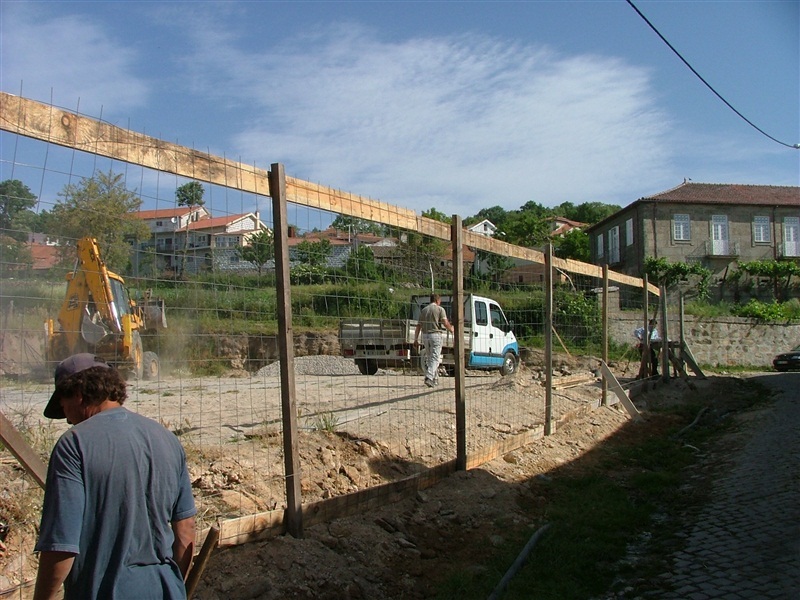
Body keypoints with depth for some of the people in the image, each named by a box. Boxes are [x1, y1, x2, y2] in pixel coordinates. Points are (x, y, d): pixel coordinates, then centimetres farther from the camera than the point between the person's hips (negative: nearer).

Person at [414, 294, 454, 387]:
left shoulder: (424, 310, 14)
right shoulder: (440, 309, -1)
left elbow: (418, 326, 12)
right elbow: (445, 323, -11)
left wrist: (416, 339, 12)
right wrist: (451, 329, 9)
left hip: (425, 335, 6)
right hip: (435, 334, -5)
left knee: (429, 358, 15)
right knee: (435, 358, -7)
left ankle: (435, 379, 20)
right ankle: (429, 378, -23)